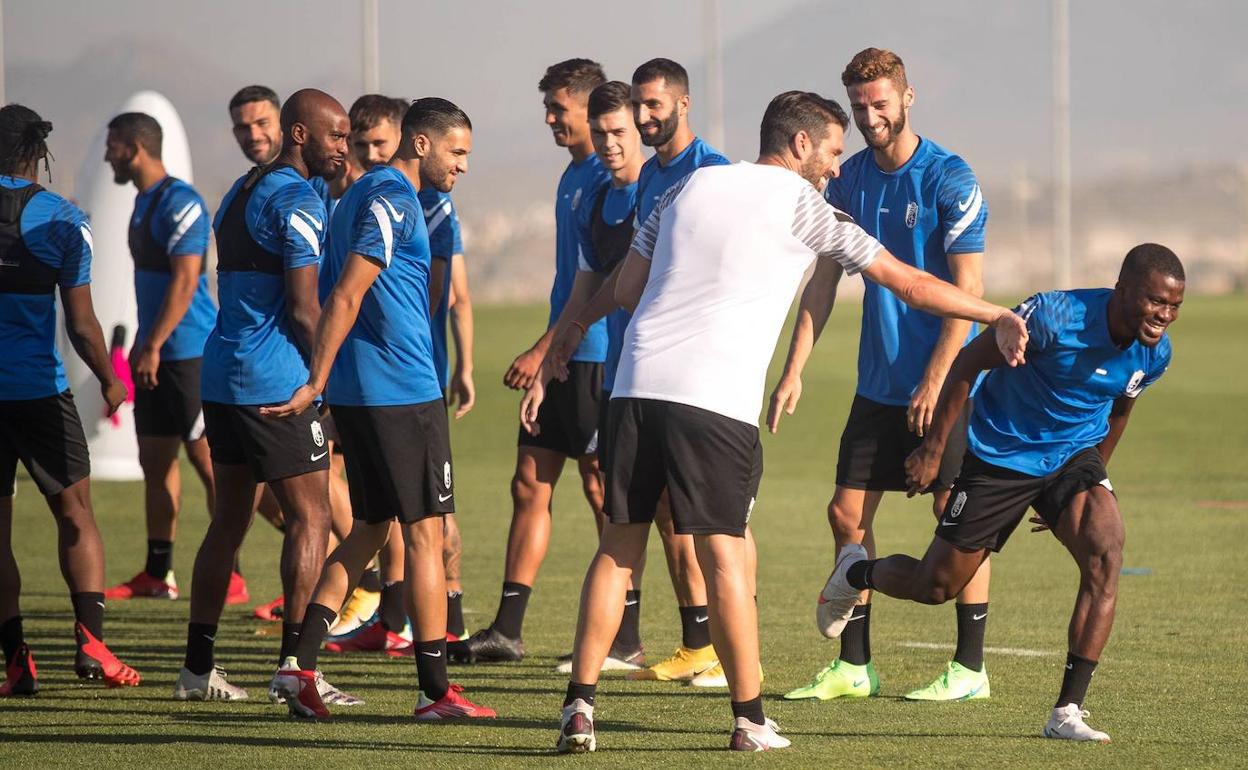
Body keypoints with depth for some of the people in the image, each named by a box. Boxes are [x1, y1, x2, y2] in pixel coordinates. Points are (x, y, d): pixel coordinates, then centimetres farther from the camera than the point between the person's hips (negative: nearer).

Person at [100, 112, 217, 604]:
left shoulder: (179, 202, -15)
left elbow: (184, 281, -21)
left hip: (188, 351, -10)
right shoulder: (144, 202, 15)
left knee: (207, 458, -6)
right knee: (155, 458, 10)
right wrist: (142, 345, 20)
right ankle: (157, 575, 16)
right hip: (156, 354, 10)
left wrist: (153, 347, -22)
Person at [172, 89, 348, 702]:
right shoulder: (297, 201, -11)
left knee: (229, 520, 12)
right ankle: (294, 665, -8)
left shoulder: (240, 192, 18)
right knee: (310, 518, -4)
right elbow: (304, 310, -16)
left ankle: (197, 667, 12)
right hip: (275, 383, -9)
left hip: (222, 375, 9)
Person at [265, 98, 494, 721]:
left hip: (359, 391, 10)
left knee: (370, 527, 14)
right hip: (403, 391, -10)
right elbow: (346, 296, -20)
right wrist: (315, 385, -21)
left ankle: (301, 664, 6)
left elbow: (338, 297, 21)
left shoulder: (363, 194, 17)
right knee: (425, 532, -3)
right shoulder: (393, 200, -13)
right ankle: (435, 690, 0)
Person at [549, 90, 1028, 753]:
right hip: (714, 398, -4)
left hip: (637, 382, 4)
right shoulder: (804, 206, 6)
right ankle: (749, 718, 5)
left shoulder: (690, 185, 19)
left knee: (618, 545, 8)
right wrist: (998, 317, 18)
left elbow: (625, 290, 18)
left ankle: (580, 706, 3)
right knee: (722, 552, 0)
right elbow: (910, 283, 9)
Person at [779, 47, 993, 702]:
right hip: (878, 383, 6)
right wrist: (793, 370, 1)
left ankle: (970, 667, 5)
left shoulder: (950, 179, -11)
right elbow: (822, 279, 9)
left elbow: (968, 289, -14)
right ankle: (853, 666, 11)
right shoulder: (848, 180, 7)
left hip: (945, 381, -6)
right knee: (848, 513, 3)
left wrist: (936, 380, -19)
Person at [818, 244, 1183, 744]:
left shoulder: (1154, 354, -11)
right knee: (937, 586, 5)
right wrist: (933, 449, -14)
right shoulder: (1055, 316, -29)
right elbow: (968, 362, -17)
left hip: (1073, 456, 4)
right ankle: (855, 573, 41)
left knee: (1105, 556, -23)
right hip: (1001, 456, -4)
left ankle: (1068, 712, -20)